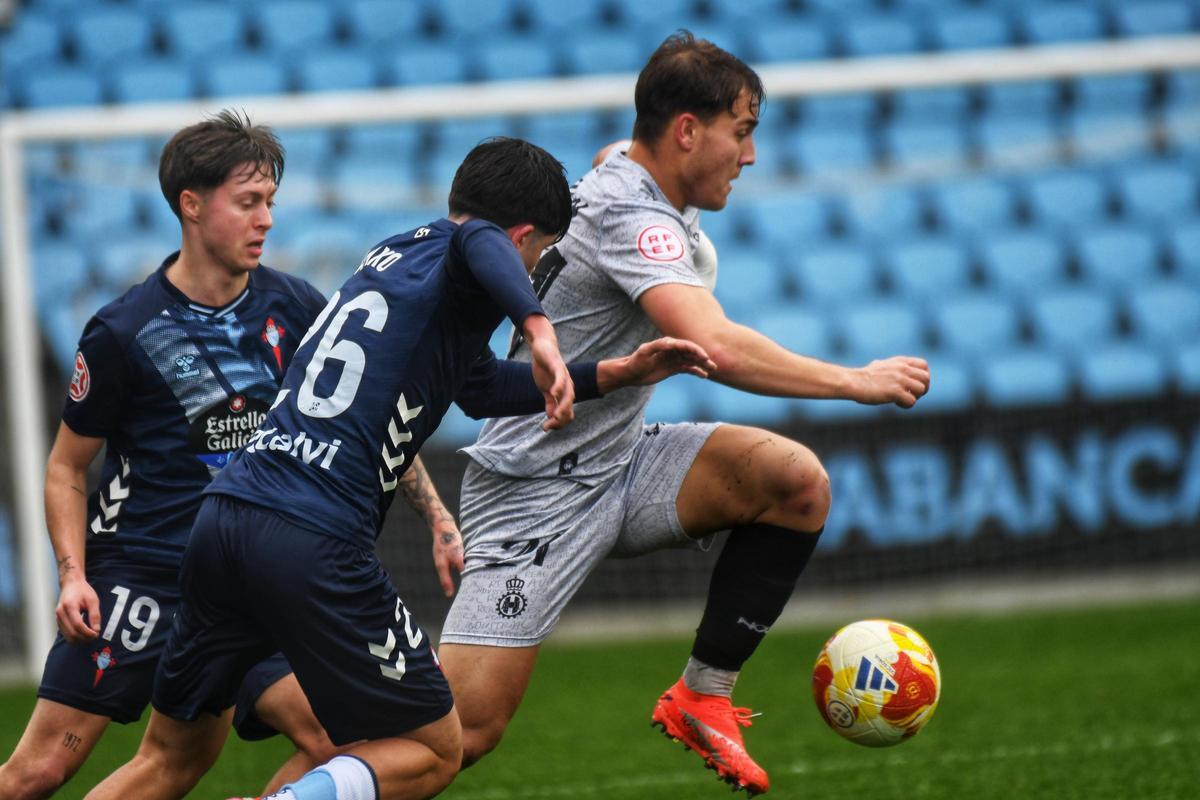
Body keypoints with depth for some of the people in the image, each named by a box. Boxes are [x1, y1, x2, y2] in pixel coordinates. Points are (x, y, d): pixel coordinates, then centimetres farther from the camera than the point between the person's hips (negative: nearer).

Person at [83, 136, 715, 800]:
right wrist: (539, 329, -40)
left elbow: (481, 388, 37)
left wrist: (616, 374, 35)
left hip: (222, 515, 8)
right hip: (312, 544, -8)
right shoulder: (450, 256, 0)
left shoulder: (395, 251, 25)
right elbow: (479, 241, -27)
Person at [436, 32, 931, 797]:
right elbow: (717, 347, -36)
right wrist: (855, 381, -27)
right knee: (461, 734, -16)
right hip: (537, 492, -9)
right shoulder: (632, 219, -22)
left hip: (616, 462, 10)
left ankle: (703, 696, -4)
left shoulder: (622, 176, 8)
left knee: (796, 481, -12)